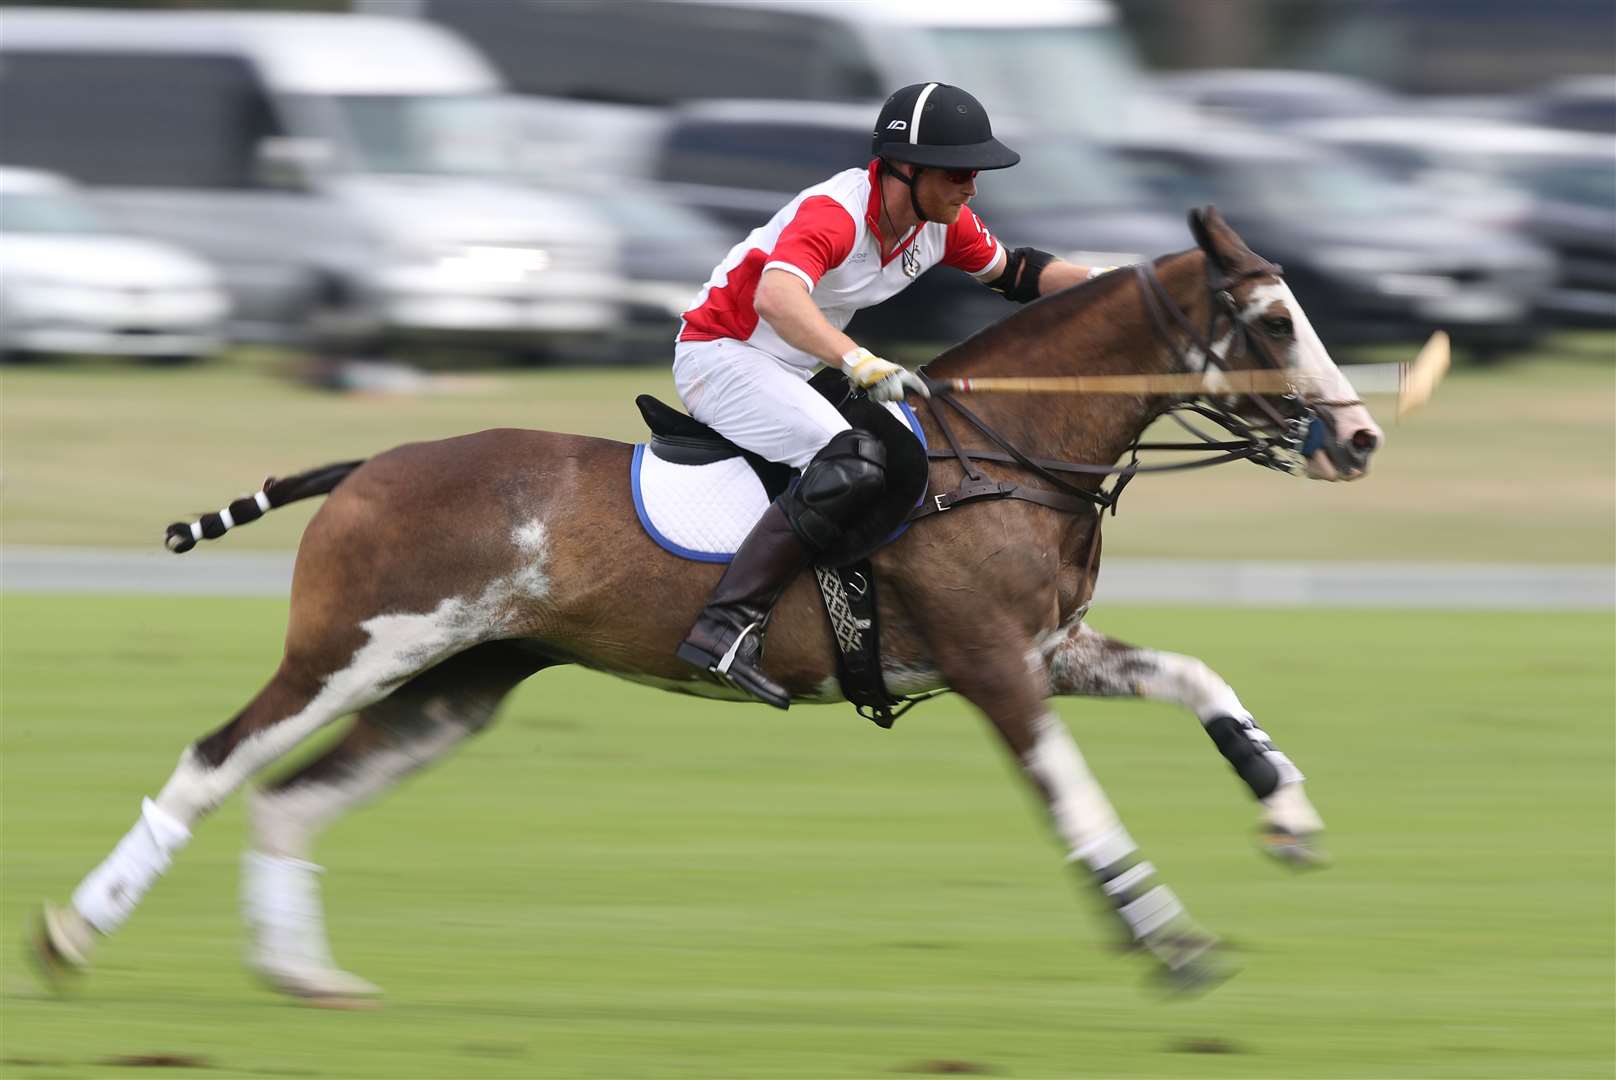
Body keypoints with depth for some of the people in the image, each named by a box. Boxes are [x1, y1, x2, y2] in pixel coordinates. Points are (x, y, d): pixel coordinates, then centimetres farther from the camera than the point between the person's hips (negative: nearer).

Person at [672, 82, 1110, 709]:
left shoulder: (941, 222, -1)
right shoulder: (835, 214, -27)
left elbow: (1008, 272, 18)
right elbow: (776, 296, -46)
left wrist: (1095, 281, 2)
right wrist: (860, 363, -59)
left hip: (784, 375, 10)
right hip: (718, 356, -10)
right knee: (853, 464, -31)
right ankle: (728, 625, -35)